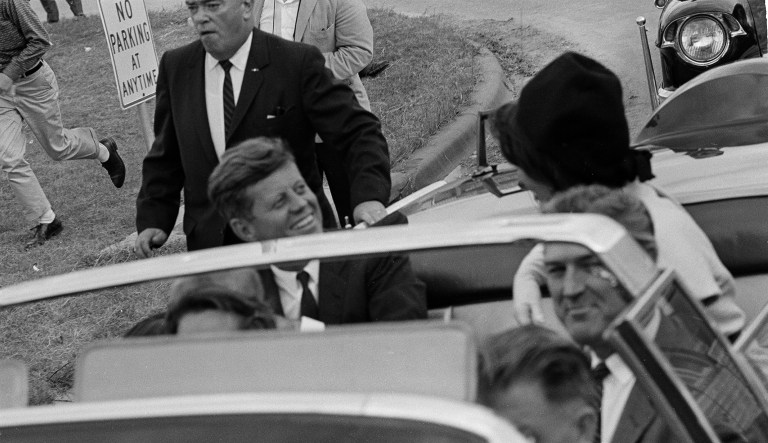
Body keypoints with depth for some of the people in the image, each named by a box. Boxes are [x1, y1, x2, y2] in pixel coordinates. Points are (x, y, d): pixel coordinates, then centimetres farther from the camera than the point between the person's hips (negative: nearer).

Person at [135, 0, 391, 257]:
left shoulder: (298, 63, -10)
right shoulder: (175, 67, 4)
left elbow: (357, 132, -13)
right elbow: (166, 157, 12)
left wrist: (368, 196, -30)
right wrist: (152, 219, -1)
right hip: (210, 243, 3)